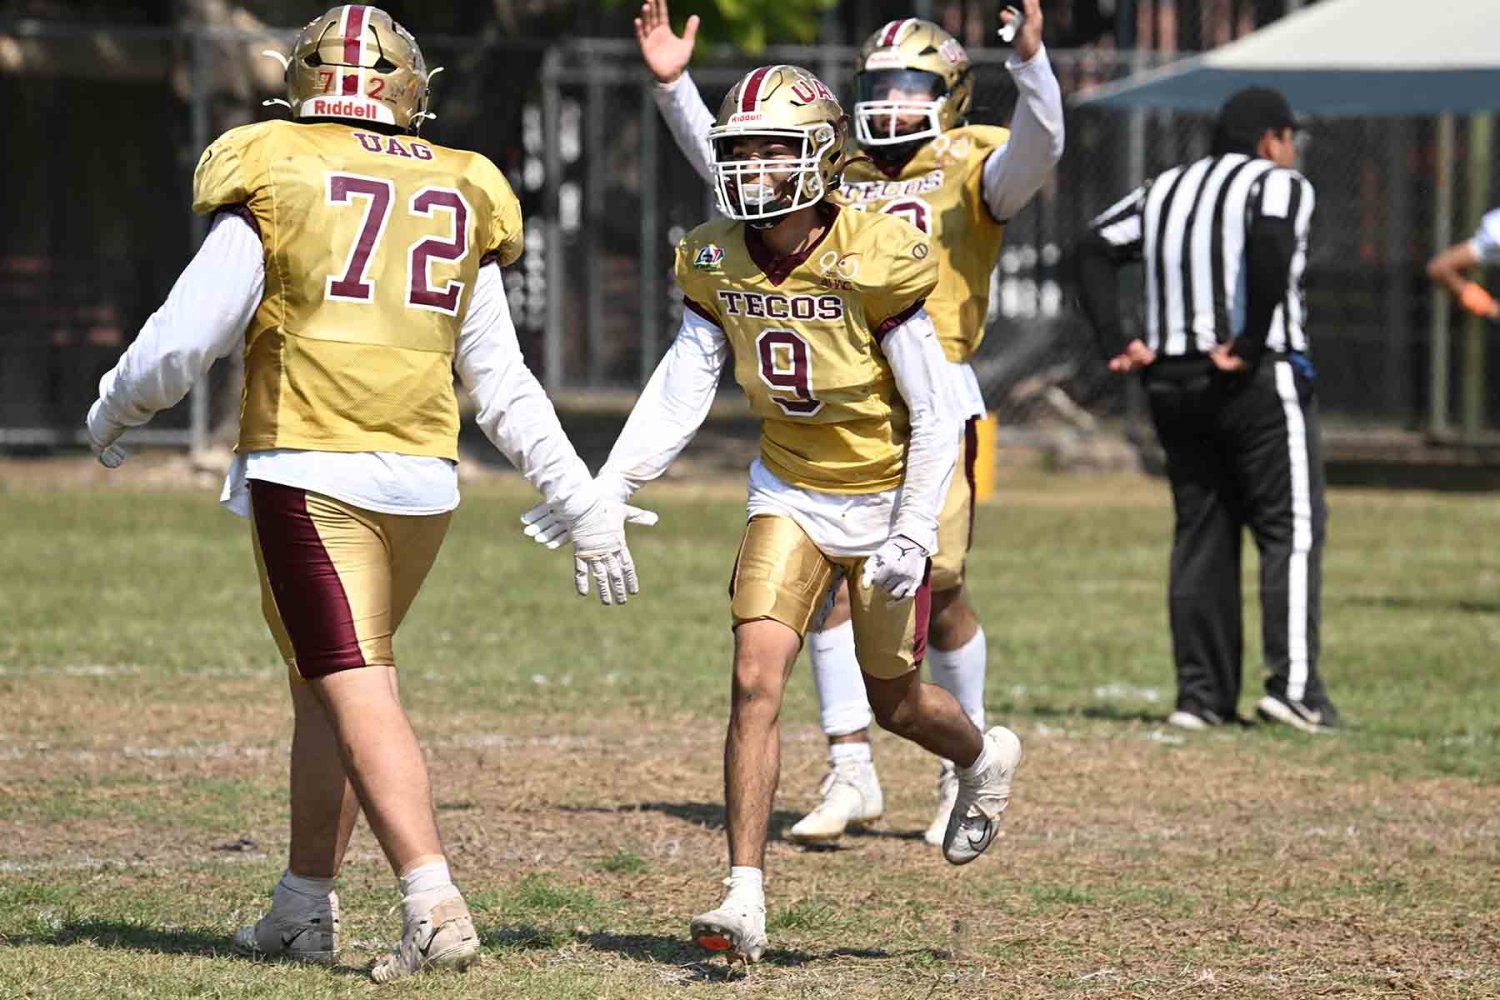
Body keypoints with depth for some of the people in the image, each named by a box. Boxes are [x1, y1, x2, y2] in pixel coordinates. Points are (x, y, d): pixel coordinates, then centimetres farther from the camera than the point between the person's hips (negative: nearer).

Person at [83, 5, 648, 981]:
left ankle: (436, 907, -20)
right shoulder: (458, 203, 11)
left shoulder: (273, 186, -2)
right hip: (423, 477, 5)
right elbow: (504, 387, 12)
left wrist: (112, 413, 16)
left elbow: (184, 341, -4)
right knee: (328, 683, 19)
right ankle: (306, 907, 27)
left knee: (355, 693, -6)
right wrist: (585, 505, 18)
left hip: (306, 473, -5)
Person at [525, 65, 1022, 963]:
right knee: (756, 680, -14)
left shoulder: (874, 264, -22)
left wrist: (913, 533, -22)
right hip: (792, 493, 3)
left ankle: (984, 758, 48)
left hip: (886, 495, -3)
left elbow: (937, 412, -17)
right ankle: (746, 898, -12)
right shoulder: (717, 264, -7)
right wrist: (608, 489, -14)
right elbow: (680, 393, -3)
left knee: (894, 702, 12)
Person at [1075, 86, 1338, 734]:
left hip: (1170, 383, 6)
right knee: (1292, 530, -2)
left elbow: (1095, 250, 8)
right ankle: (1292, 684, -12)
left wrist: (1116, 344, 2)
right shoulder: (1279, 185, -4)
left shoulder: (1163, 191, 16)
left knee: (1201, 535, 10)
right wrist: (1251, 347, -19)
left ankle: (1201, 696, 7)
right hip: (1260, 382, -6)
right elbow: (1270, 248, -24)